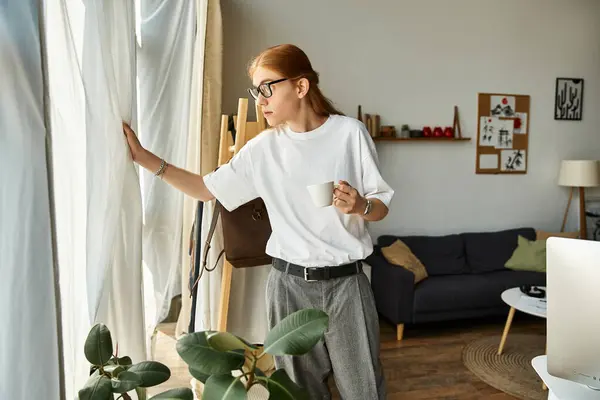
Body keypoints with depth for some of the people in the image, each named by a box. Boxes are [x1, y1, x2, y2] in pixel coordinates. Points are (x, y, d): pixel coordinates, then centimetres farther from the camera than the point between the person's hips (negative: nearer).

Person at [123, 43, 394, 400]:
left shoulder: (349, 133, -6)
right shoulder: (263, 148, 2)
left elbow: (381, 206, -1)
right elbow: (208, 189, 8)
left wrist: (360, 206, -24)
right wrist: (145, 157, 1)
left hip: (345, 281, -2)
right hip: (289, 283, 3)